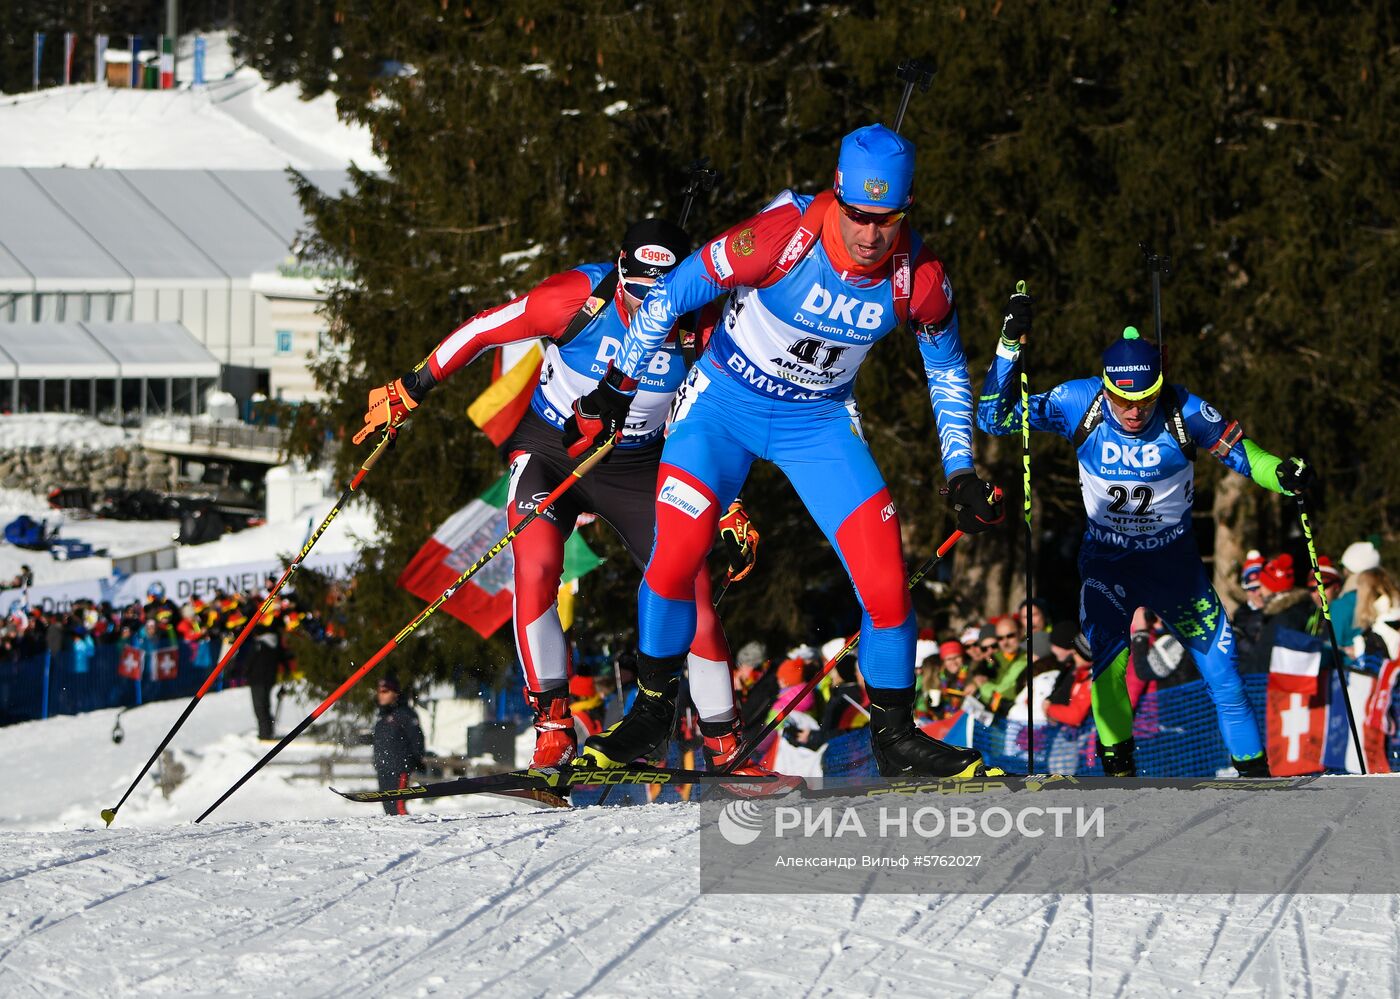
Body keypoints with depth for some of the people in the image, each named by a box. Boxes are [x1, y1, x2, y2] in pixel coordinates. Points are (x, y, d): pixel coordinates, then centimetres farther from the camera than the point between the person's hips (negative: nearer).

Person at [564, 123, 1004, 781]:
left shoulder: (918, 279, -18)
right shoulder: (783, 236, -29)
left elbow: (947, 372, 4)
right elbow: (671, 294, -15)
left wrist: (961, 475, 0)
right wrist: (616, 392, -9)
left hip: (820, 422, 2)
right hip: (724, 401, -2)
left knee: (885, 578, -10)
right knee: (677, 553, -16)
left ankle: (894, 738, 9)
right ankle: (652, 710, 7)